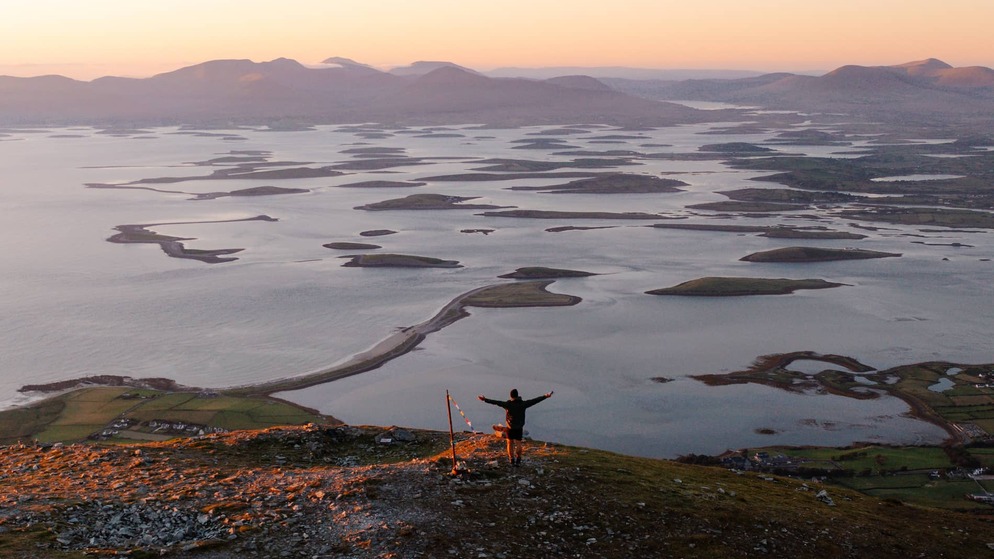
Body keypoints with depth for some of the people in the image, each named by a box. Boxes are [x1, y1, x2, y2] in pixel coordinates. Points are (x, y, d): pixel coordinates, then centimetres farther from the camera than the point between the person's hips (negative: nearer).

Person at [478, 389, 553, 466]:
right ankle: (518, 460, 3)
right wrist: (545, 396, 3)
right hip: (519, 428, 1)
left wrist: (485, 399, -8)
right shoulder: (523, 404, -9)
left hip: (510, 427, -1)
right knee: (518, 444, 9)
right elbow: (535, 400, -5)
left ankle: (512, 460, 12)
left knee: (510, 443, 13)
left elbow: (496, 402, -14)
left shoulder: (508, 404, -14)